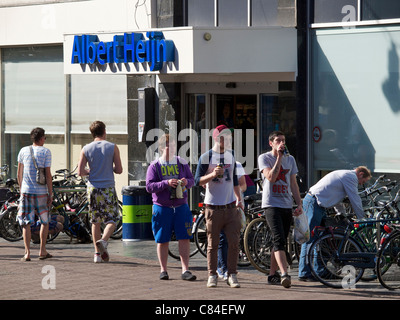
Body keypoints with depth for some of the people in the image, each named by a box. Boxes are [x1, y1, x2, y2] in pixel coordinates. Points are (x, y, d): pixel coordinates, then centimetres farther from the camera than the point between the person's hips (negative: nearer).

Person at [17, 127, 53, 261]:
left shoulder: (23, 151, 5)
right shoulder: (45, 152, -4)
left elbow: (19, 174, 10)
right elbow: (48, 175, -7)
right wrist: (50, 194, -1)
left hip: (26, 191, 2)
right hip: (41, 192, -2)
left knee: (26, 223, 3)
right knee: (44, 221, 14)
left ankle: (27, 252, -4)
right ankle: (42, 251, 15)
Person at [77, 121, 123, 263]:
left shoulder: (86, 149, 2)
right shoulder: (112, 147, -1)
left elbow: (80, 172, -3)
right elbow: (119, 170, -2)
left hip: (93, 188, 2)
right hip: (108, 188, -2)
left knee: (95, 221, 12)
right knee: (110, 220, 3)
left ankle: (98, 253, 12)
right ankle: (103, 240, -26)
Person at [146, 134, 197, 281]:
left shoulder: (182, 163, 7)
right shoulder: (154, 166, 0)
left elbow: (192, 180, 11)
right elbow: (149, 186, -8)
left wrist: (186, 182, -13)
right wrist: (166, 183, -22)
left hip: (181, 207, 2)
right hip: (162, 208, -2)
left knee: (184, 239, -6)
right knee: (162, 240, 5)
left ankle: (185, 270, -3)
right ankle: (163, 270, 15)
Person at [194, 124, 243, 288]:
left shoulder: (232, 155, 13)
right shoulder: (206, 157, -3)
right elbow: (198, 180, -6)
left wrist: (238, 199, 19)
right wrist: (213, 174, -22)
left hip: (230, 206, 4)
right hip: (213, 207, -4)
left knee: (234, 242, -2)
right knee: (213, 244, 1)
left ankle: (232, 275, 5)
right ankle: (212, 276, 10)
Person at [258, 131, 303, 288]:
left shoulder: (290, 159, 15)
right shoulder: (264, 158, -2)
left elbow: (293, 184, 18)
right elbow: (271, 177, -17)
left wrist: (299, 204, 10)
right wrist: (279, 158, -15)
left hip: (287, 206, 6)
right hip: (272, 204, -6)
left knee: (280, 242, 9)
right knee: (279, 240, -19)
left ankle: (273, 274, 19)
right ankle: (284, 274, -30)